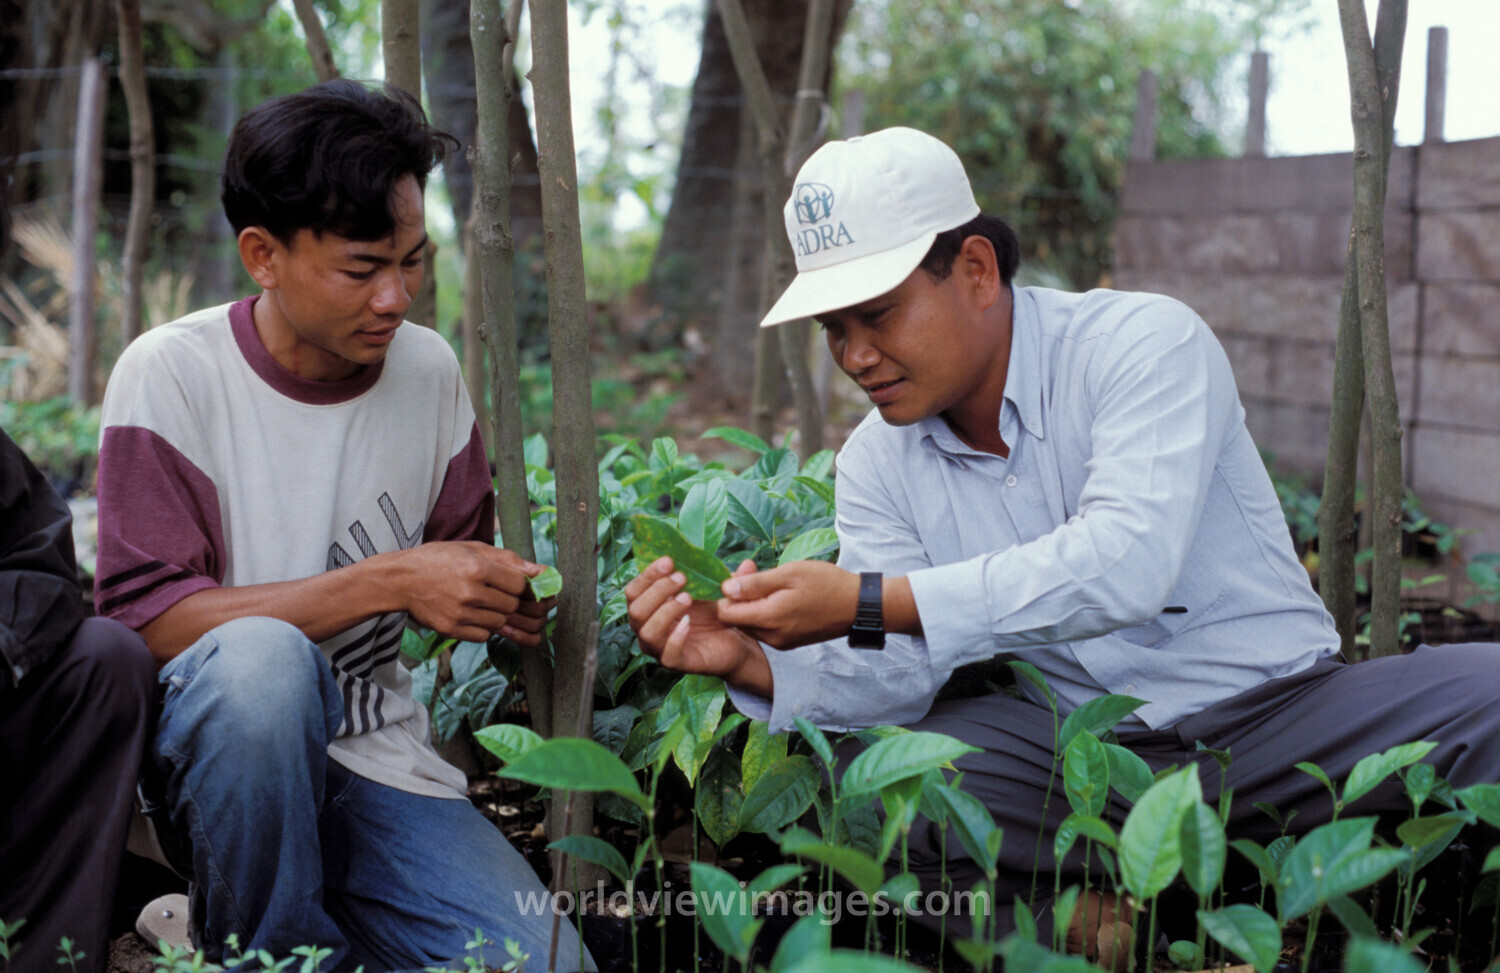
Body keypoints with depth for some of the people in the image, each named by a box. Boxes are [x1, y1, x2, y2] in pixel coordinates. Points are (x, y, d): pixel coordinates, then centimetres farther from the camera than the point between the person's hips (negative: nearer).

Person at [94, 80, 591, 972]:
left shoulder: (429, 370, 4)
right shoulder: (172, 374, -10)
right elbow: (149, 619, -18)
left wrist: (502, 598, -8)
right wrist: (385, 580, -24)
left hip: (378, 757, 4)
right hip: (213, 747, -3)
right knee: (263, 657, -38)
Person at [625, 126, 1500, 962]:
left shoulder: (1148, 344, -14)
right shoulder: (877, 463, 4)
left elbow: (1125, 564, -30)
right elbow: (891, 677, -4)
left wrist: (866, 601, -33)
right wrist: (758, 664, -25)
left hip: (1270, 708, -3)